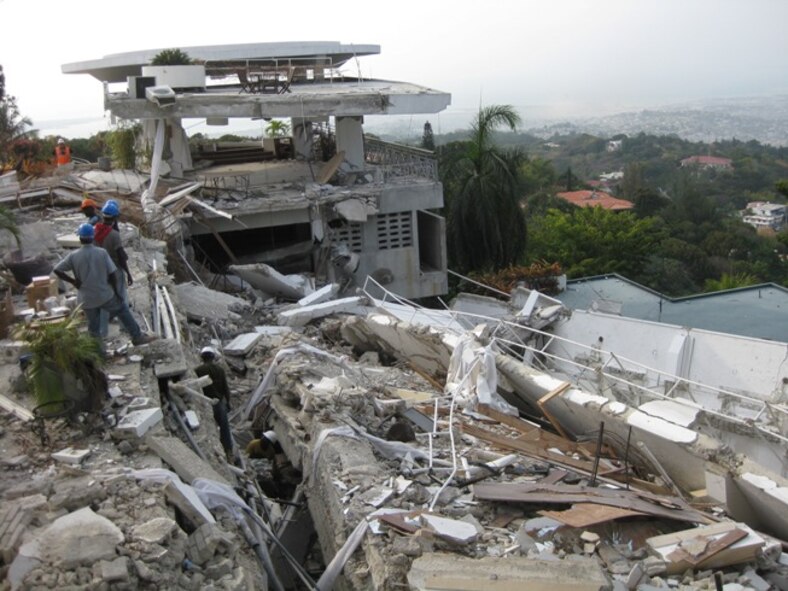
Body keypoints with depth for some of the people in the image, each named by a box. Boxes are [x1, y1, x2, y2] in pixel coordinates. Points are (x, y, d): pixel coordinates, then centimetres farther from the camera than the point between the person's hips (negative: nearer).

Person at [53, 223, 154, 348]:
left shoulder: (73, 256, -7)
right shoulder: (102, 253, -9)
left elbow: (57, 270, -7)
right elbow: (112, 274, -8)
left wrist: (73, 281, -1)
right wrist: (116, 291, 3)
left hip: (87, 299, 1)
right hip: (105, 295, -1)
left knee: (94, 326, 14)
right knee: (123, 310, 19)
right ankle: (137, 337, 21)